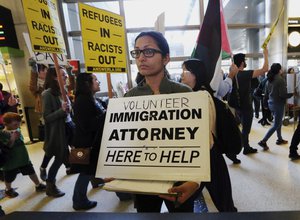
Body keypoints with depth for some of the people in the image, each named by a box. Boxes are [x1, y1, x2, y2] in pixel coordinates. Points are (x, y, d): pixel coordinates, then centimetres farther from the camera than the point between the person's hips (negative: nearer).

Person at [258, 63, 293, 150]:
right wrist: (292, 94, -5)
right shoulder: (280, 79, -16)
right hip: (278, 104, -8)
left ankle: (280, 139, 33)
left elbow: (266, 94, 12)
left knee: (279, 122, 22)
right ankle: (263, 141, -4)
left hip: (271, 103, 8)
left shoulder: (268, 80, 6)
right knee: (276, 125, -1)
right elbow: (283, 94, -19)